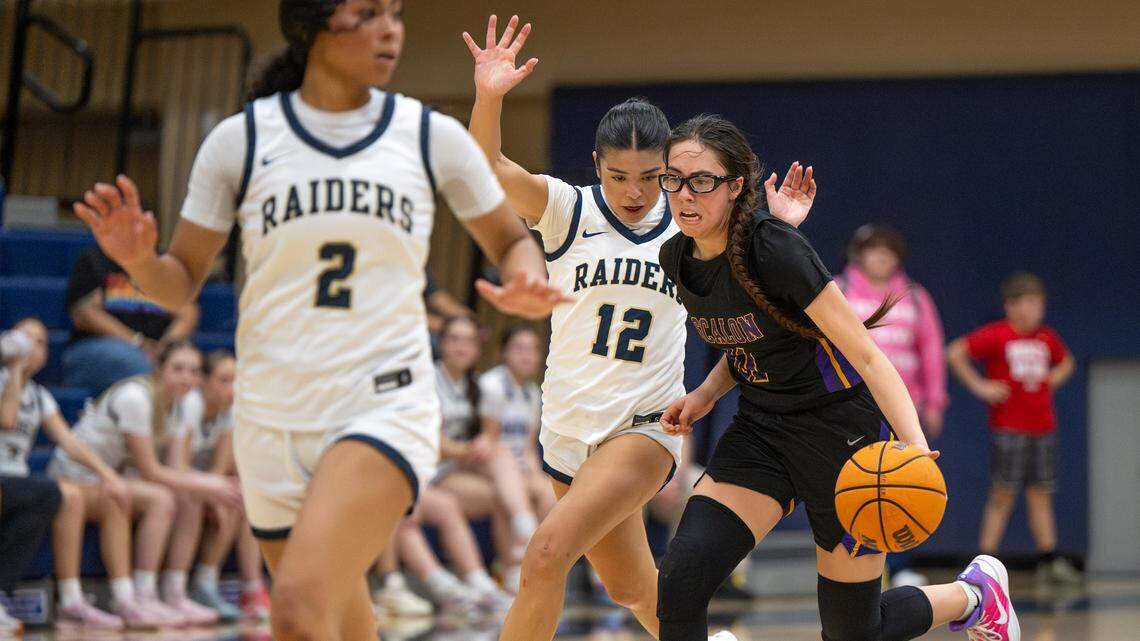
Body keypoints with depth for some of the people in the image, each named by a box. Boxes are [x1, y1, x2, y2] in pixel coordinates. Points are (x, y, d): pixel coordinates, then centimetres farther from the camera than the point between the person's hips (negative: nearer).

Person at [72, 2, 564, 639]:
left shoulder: (433, 136, 2)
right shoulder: (241, 139, 1)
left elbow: (511, 241, 15)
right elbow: (182, 283, 8)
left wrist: (525, 286, -8)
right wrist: (139, 259, -14)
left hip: (386, 409, -2)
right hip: (273, 419, 2)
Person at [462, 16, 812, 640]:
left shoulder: (689, 227, -1)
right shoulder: (568, 211, -7)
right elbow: (488, 168, -23)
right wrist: (488, 97, -42)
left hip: (644, 427, -2)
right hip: (569, 428, 2)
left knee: (547, 554, -22)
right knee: (631, 587, 19)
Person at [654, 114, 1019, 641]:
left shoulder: (774, 250, -24)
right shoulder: (676, 258, -2)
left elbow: (866, 356, -24)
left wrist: (916, 447, -36)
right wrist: (705, 395, -1)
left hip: (842, 434, -6)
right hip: (759, 432, 6)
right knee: (679, 583, -18)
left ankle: (977, 593, 33)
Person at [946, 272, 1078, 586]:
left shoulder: (1048, 338, 9)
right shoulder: (996, 335, -8)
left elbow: (1066, 362, 29)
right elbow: (955, 352, -12)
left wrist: (1052, 380, 10)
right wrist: (979, 386, -12)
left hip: (1043, 427, 5)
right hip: (1007, 428, -5)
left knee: (1041, 494, 7)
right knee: (1002, 495, -3)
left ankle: (1049, 560, 10)